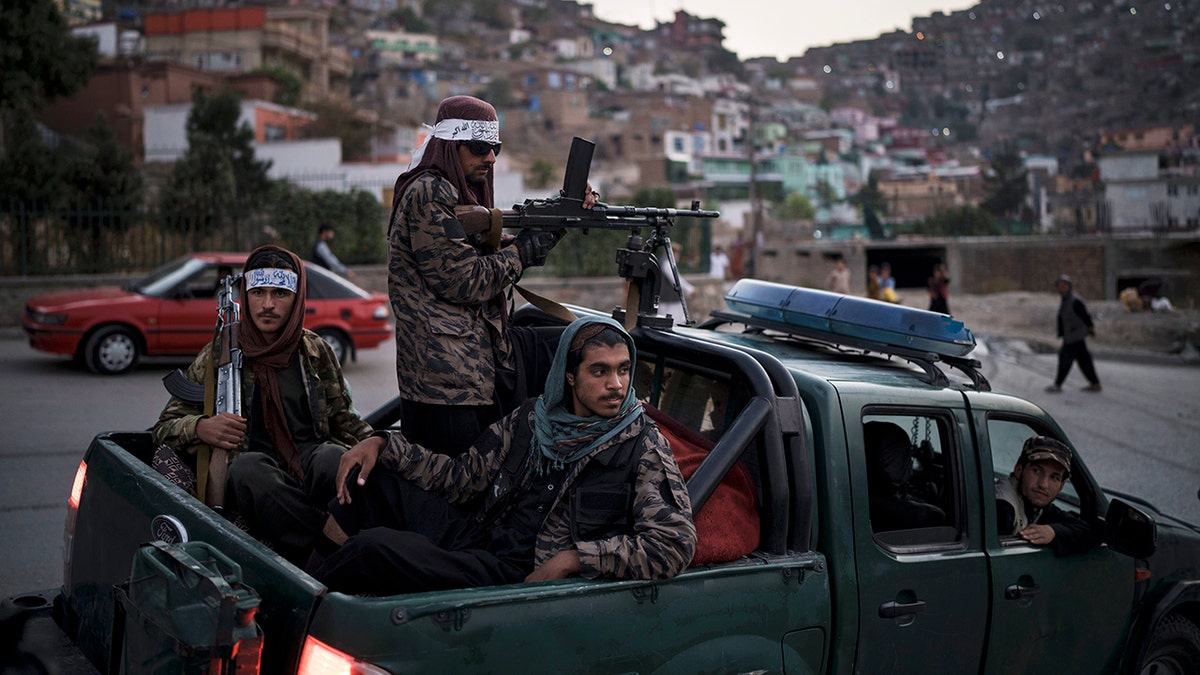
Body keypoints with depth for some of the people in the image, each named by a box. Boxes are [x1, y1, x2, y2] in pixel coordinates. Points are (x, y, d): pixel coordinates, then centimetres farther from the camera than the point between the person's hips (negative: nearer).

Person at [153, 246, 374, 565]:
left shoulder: (315, 351, 17)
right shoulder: (219, 354, 11)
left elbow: (344, 420, 22)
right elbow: (164, 427, 12)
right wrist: (200, 428, -13)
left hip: (313, 464, 1)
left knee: (332, 456, -34)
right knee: (247, 467, -38)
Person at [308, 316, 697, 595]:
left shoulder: (642, 446, -7)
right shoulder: (534, 418, 9)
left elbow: (676, 544, -17)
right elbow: (462, 478, 15)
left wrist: (575, 557, -21)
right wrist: (383, 444, 4)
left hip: (525, 575, -6)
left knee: (375, 547, -24)